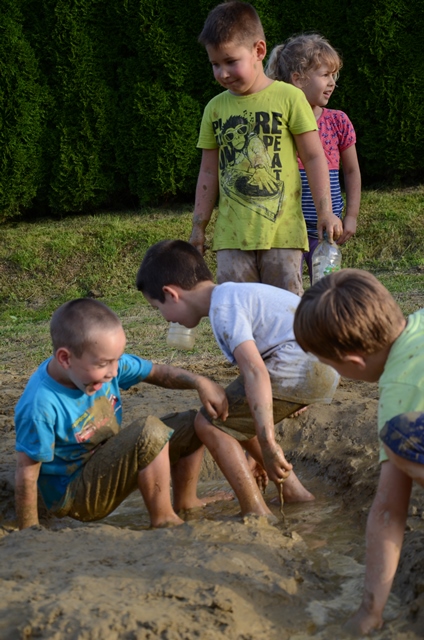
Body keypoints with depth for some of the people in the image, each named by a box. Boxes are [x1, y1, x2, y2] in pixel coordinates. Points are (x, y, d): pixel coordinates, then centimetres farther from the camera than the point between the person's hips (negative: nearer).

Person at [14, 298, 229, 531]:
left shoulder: (105, 361, -12)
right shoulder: (40, 406, -32)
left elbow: (157, 372, 1)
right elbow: (27, 472, -24)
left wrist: (199, 382, -16)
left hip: (112, 461, 8)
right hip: (74, 495, -8)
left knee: (191, 423, 9)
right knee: (150, 431, -30)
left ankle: (185, 501, 26)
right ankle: (164, 520, -13)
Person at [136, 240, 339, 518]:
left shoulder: (223, 306, -9)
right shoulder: (235, 294, 22)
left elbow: (255, 372, -22)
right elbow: (255, 364, 29)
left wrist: (267, 445, -26)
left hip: (300, 368, -10)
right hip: (324, 369, 10)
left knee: (210, 423, -1)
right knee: (238, 417, 24)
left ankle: (258, 514, -3)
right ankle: (294, 492, 24)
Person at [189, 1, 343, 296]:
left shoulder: (288, 97, -1)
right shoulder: (215, 108, 9)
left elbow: (314, 157, 1)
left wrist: (325, 211, -4)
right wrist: (199, 226, 15)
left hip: (282, 230, -3)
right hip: (231, 235, 3)